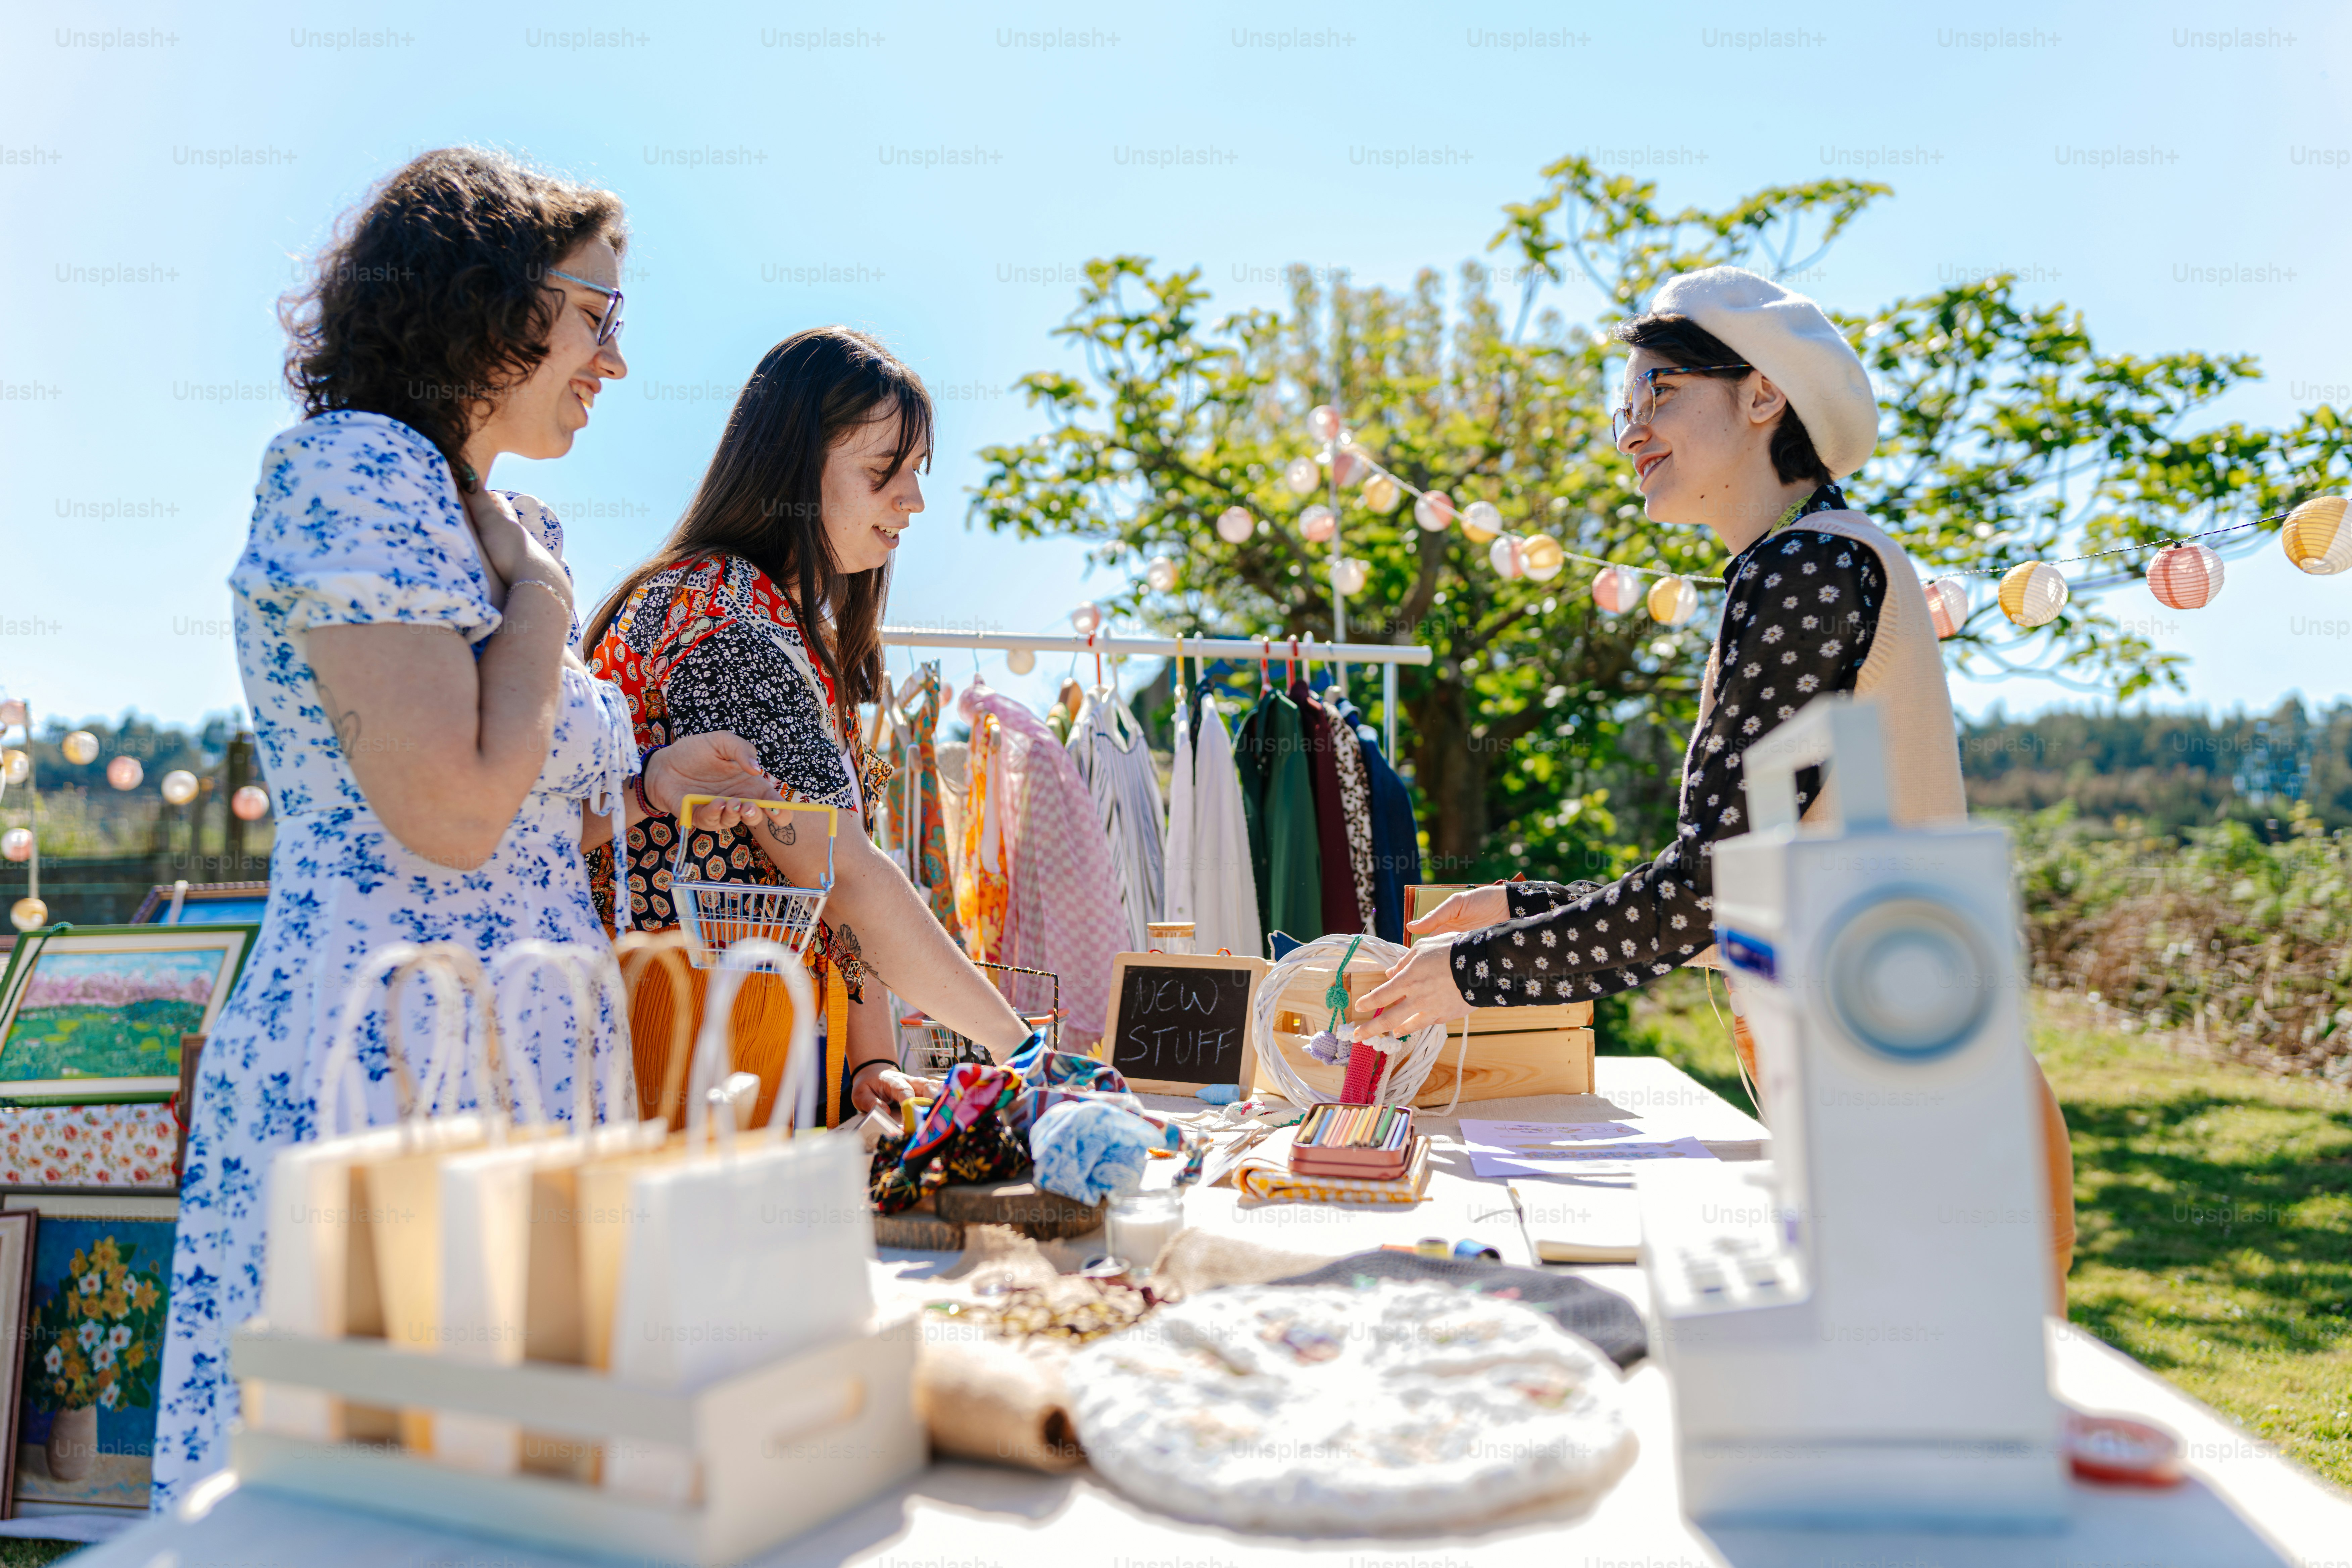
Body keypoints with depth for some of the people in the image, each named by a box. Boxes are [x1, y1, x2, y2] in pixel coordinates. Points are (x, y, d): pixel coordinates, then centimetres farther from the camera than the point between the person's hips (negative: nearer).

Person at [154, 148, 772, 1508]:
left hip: (519, 1070, 9)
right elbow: (447, 810, -20)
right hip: (386, 1062, -9)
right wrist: (544, 592, -8)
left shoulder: (511, 525, 16)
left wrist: (639, 788, 9)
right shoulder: (355, 469, -10)